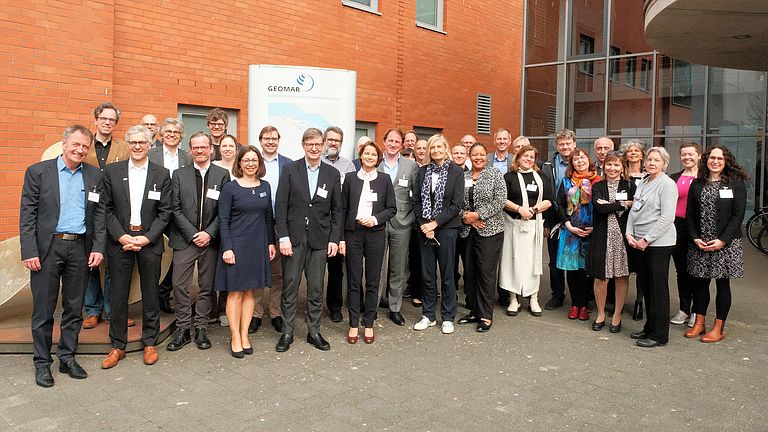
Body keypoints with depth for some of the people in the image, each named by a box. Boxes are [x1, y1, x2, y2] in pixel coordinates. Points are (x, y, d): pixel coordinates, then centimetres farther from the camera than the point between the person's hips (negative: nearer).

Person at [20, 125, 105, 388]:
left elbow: (99, 215, 8)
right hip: (47, 248, -3)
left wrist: (98, 248, -1)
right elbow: (27, 215, -4)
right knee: (43, 309, 5)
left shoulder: (94, 176, 8)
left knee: (74, 308, 11)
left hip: (80, 248, 3)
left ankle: (67, 357, 24)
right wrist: (29, 252, -10)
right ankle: (42, 362, 18)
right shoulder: (38, 172, 0)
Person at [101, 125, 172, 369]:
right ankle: (118, 346, 18)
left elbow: (164, 212, 1)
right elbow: (107, 209, 2)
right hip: (119, 241, 0)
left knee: (150, 293, 7)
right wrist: (121, 236, -10)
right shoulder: (112, 171, 5)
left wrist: (147, 237, -10)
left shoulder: (162, 175, 4)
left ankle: (150, 343, 21)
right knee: (119, 294, 5)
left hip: (149, 241, 0)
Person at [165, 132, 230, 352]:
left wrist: (209, 233, -10)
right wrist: (193, 234, -9)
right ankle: (183, 329, 13)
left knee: (207, 286, 8)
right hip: (185, 239, 0)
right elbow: (175, 209, 0)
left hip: (210, 240, 0)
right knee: (180, 286, -1)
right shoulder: (179, 175, 4)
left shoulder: (222, 175, 2)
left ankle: (201, 329, 19)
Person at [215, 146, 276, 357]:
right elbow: (223, 220, -7)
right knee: (235, 292, 2)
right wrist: (227, 248, -13)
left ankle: (244, 336, 18)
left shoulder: (265, 187, 8)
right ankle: (235, 339, 11)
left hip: (258, 245, 4)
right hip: (236, 245, -4)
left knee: (249, 292, 10)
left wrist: (271, 242, 8)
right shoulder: (230, 188, -5)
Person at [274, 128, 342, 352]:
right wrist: (283, 236, -10)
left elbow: (337, 209, 7)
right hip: (294, 237, -1)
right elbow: (281, 205, -3)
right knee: (290, 285, 5)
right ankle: (287, 332, 16)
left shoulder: (333, 174, 6)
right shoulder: (290, 170, 1)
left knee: (316, 288, 8)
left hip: (320, 238, 2)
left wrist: (334, 239, 0)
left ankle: (314, 332, 20)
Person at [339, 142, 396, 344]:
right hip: (353, 233, 0)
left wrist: (376, 219, -12)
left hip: (375, 234, 1)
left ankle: (369, 324, 17)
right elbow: (343, 209, 3)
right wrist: (340, 238, -1)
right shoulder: (350, 178, 4)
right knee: (353, 281, 4)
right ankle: (354, 324, 13)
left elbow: (392, 208, 6)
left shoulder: (384, 179, 5)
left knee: (373, 281, 6)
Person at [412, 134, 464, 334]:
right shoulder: (422, 171, 8)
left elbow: (456, 204, -7)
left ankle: (448, 317, 16)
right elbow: (416, 201, 5)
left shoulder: (456, 172, -2)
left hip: (446, 228, -3)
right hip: (424, 228, 3)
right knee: (427, 274, 8)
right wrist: (423, 225, -7)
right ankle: (428, 315, 20)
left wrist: (435, 223, -12)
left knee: (447, 274, 4)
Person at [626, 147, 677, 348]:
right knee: (645, 286, 14)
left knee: (658, 288, -2)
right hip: (640, 243, 8)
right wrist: (630, 234, 2)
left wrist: (646, 239, -15)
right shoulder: (642, 183, 14)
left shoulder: (667, 184, -9)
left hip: (659, 243, -8)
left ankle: (659, 335, 7)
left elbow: (667, 217, -15)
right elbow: (633, 210, 16)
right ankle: (649, 327, 26)